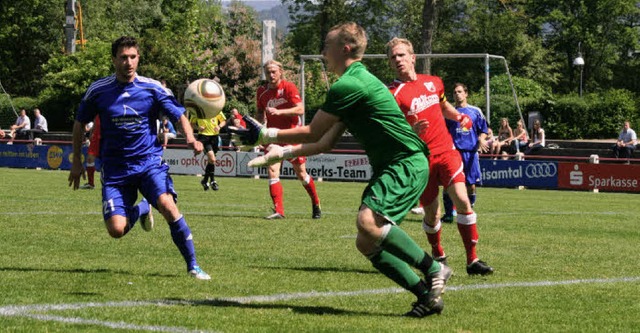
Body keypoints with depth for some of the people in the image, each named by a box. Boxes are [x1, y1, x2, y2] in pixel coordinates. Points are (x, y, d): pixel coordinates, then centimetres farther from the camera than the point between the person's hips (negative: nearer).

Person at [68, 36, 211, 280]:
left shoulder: (152, 88, -4)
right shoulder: (98, 91, -1)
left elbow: (179, 116, -3)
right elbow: (79, 124, 13)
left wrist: (190, 138, -24)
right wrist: (77, 162, 13)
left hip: (150, 162, -1)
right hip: (115, 168, 1)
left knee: (167, 205, -28)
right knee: (116, 230, -12)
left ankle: (193, 266, -15)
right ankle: (141, 210, 25)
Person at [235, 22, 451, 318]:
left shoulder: (348, 85, -14)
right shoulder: (359, 81, 19)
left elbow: (312, 133, -9)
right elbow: (325, 142, 22)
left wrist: (264, 135, 0)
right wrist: (281, 153, 23)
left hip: (407, 163, -11)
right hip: (388, 168, 11)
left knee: (367, 221, -31)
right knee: (366, 243, 5)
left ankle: (434, 270, -20)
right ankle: (427, 296, 4)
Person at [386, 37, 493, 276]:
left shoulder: (434, 83, 9)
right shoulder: (393, 94, -9)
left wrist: (460, 117, 8)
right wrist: (411, 131, -33)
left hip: (446, 151, 3)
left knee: (462, 200, -13)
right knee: (432, 213, 3)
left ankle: (472, 260, -8)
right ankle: (438, 254, 32)